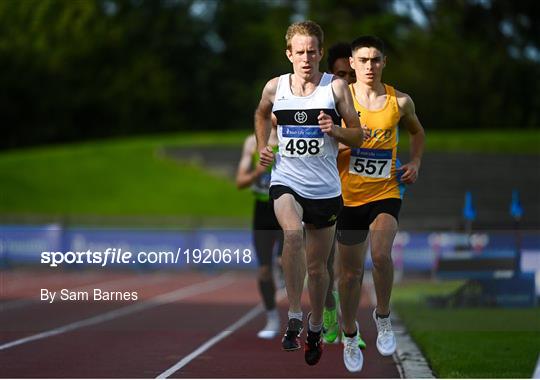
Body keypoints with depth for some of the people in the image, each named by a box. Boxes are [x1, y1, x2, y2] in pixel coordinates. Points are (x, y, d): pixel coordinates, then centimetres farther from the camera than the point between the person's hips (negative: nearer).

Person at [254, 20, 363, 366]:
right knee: (293, 233, -32)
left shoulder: (336, 87, -2)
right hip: (287, 182, -1)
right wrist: (263, 147, 11)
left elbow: (358, 136, 3)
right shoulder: (275, 87, 2)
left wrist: (335, 131, -17)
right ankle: (294, 319, -31)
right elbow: (261, 114, 26)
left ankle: (315, 327, 34)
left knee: (317, 266, 10)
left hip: (325, 188, 1)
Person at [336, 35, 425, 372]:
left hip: (386, 192, 0)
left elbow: (417, 132, 22)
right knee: (351, 272, 9)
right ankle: (350, 336, 30)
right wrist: (348, 141, -16)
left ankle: (383, 316, -2)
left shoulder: (400, 101, 2)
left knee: (381, 253, -26)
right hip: (349, 195, 0)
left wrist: (415, 162, 6)